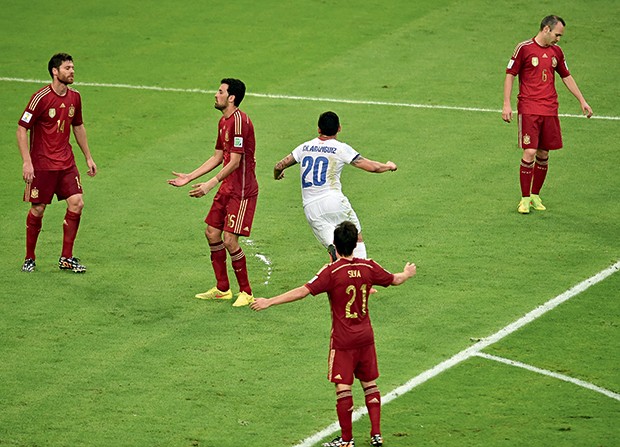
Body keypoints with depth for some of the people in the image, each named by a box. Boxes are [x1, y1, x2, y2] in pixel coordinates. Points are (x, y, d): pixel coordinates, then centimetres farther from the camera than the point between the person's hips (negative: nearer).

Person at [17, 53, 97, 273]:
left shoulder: (74, 97, 6)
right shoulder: (41, 98, -14)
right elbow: (22, 129, -12)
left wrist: (88, 157, 22)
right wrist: (27, 162, -18)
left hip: (66, 162, 5)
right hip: (41, 164, -5)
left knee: (76, 203, -5)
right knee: (38, 209, 1)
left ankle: (66, 258, 6)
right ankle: (29, 259, 18)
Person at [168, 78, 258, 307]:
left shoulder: (239, 121, -19)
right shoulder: (223, 122, 12)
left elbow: (235, 162, -22)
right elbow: (217, 158, 20)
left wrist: (211, 184, -25)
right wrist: (189, 177, 18)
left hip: (242, 191, -10)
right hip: (227, 188, 10)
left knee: (230, 240, -10)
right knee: (212, 233, 11)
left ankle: (246, 293, 3)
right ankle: (222, 289, 23)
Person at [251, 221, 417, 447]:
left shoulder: (332, 271, -17)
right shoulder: (368, 267, -2)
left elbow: (303, 291, -23)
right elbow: (395, 280, 16)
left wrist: (269, 301, -20)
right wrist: (408, 273, 39)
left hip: (343, 340, -5)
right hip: (366, 337, 5)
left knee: (343, 388, 0)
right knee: (370, 384, 15)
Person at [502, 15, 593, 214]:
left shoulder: (556, 51, 11)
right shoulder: (524, 48, -5)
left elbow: (567, 77, 23)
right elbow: (510, 75, -2)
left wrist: (582, 101, 22)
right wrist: (506, 104, -8)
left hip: (550, 110, 5)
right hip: (528, 110, -5)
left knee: (543, 154, 6)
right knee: (529, 153, -11)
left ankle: (535, 195, 19)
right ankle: (525, 199, -3)